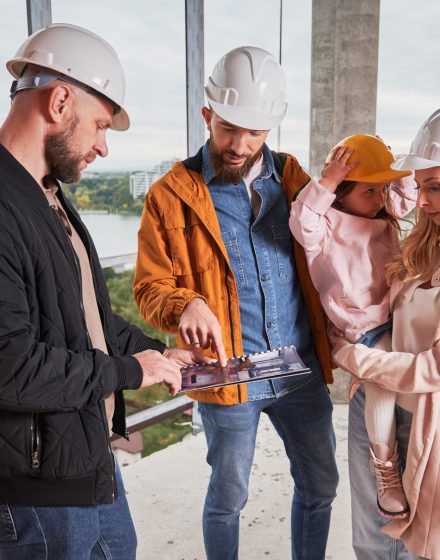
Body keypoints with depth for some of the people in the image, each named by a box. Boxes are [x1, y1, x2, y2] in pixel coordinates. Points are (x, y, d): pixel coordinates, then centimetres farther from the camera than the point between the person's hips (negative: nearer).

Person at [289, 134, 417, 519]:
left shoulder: (386, 218, 12)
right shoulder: (326, 226, -10)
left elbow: (408, 197, 22)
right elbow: (302, 225, -29)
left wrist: (396, 172, 8)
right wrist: (325, 182, -31)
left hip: (399, 313, 8)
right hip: (364, 327, -7)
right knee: (381, 380, -26)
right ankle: (385, 468, -7)